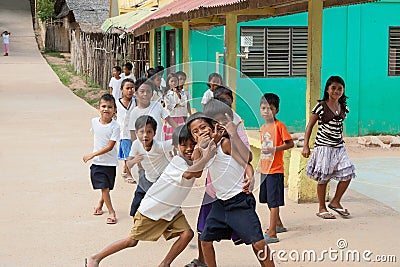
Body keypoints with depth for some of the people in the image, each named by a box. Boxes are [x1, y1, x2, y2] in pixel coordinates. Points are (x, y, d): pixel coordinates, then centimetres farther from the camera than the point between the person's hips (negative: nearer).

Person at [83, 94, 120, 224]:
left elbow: (110, 146, -18)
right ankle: (111, 212, 9)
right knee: (104, 187, -1)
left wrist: (92, 155, -20)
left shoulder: (115, 126, -16)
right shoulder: (94, 121, -2)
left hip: (110, 162, -2)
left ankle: (100, 203, 37)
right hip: (96, 161, 2)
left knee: (106, 187, 10)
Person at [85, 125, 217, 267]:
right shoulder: (177, 161, -25)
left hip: (172, 210, 7)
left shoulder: (194, 161, 0)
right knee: (132, 240, 0)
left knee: (187, 233, -11)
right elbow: (189, 174, -44)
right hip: (152, 208, -7)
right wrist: (206, 158, -52)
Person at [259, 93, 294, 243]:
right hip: (264, 169, 8)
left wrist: (274, 149, -24)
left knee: (274, 201, -9)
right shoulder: (263, 127, 12)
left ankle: (272, 233, -10)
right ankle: (278, 225, 34)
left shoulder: (279, 125, -12)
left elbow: (290, 144, -15)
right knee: (268, 200, 17)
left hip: (275, 170, -8)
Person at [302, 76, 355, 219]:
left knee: (347, 174, -4)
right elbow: (309, 126, -5)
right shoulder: (321, 106, -8)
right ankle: (322, 208, 12)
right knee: (323, 178, -1)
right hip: (323, 146, -5)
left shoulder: (343, 108, 8)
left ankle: (335, 202, 14)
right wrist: (306, 146, -10)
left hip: (339, 147, 5)